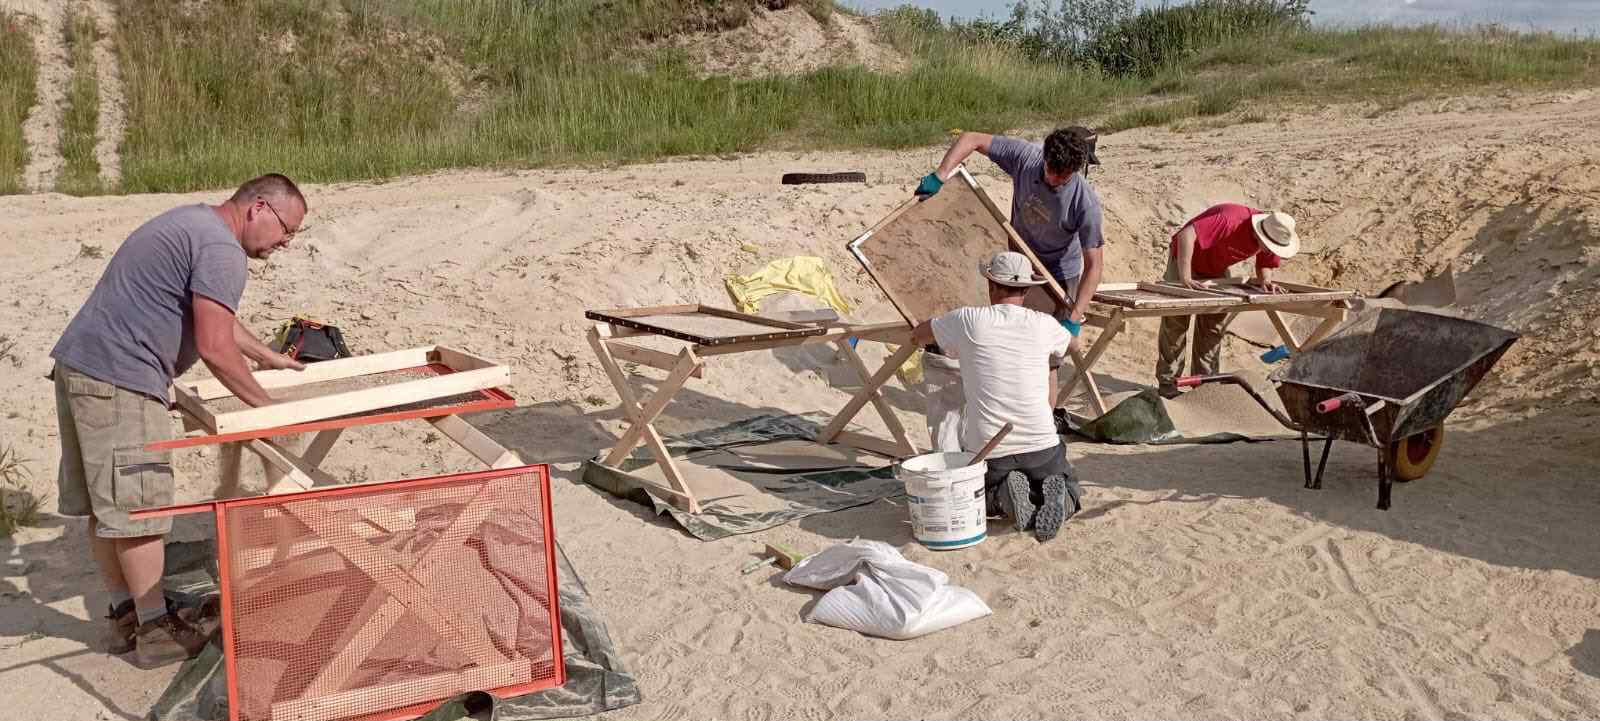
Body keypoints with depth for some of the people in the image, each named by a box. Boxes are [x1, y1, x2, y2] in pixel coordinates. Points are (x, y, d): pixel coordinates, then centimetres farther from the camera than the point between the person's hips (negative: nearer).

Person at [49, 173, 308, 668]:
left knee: (104, 505, 16)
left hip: (78, 364, 11)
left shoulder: (194, 223, 20)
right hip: (119, 382, -11)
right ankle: (156, 632, 7)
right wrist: (266, 405, -8)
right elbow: (215, 349, -20)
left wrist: (267, 356, 44)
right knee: (138, 509, -2)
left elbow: (211, 315, 35)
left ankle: (124, 614, 27)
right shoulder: (221, 250, -14)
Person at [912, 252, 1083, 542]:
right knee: (1071, 495, 27)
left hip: (986, 449, 0)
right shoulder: (1043, 325, 0)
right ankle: (1054, 496, -9)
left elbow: (917, 334, 16)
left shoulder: (968, 321, -4)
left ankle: (1005, 495, -6)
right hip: (1041, 446, 1)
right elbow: (1070, 345, 26)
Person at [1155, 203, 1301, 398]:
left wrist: (1265, 280, -25)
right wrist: (1185, 278, -46)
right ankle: (1167, 382, 1)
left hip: (1217, 269, 6)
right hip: (1185, 258, -6)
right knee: (1176, 321, -5)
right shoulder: (1231, 220, -40)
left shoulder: (1273, 235, -18)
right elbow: (1186, 234, -44)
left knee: (1215, 325, 4)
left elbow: (1265, 265, -1)